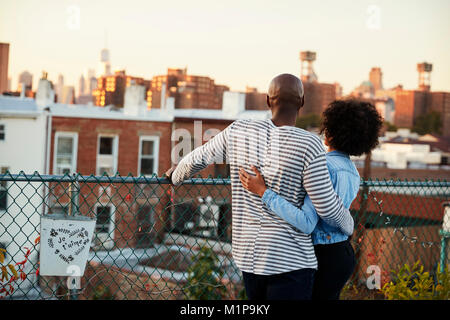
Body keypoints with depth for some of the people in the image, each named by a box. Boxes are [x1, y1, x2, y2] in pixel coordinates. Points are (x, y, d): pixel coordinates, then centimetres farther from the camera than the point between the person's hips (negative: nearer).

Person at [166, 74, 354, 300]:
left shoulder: (239, 131, -2)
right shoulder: (307, 145, -17)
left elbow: (198, 158, 13)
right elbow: (326, 206, -14)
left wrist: (176, 176, 35)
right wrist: (347, 222, 9)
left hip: (249, 253, 6)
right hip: (289, 259, -6)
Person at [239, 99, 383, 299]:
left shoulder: (325, 166, -21)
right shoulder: (352, 172, 8)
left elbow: (306, 223, -30)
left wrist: (263, 192, -29)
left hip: (323, 258, -9)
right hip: (342, 253, 9)